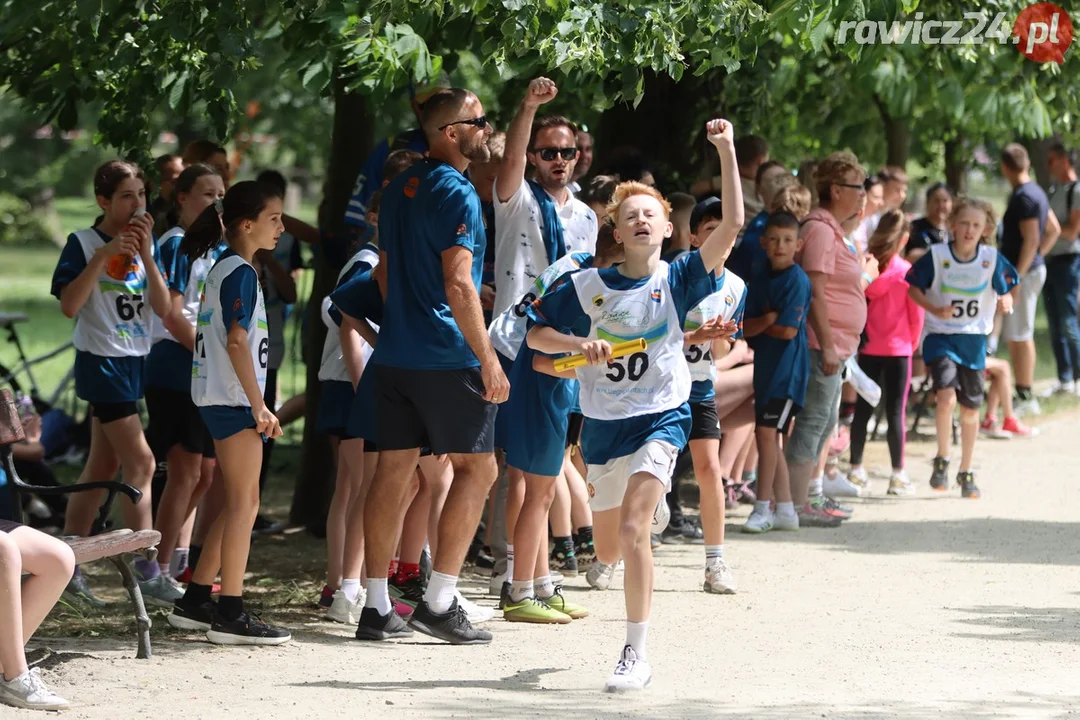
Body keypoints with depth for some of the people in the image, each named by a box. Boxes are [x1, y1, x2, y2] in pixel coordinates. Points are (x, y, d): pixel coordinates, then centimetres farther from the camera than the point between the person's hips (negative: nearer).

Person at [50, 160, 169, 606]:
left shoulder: (145, 242, 8)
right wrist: (104, 255, -22)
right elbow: (69, 305, -19)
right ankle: (146, 571, -9)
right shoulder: (84, 243, -8)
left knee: (103, 466, 10)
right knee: (140, 462, -12)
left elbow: (163, 308, -1)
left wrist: (145, 255, -12)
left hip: (136, 364, 7)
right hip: (102, 363, -7)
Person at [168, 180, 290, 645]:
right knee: (244, 504, -8)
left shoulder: (223, 269, 16)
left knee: (237, 505, 14)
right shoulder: (241, 273, -13)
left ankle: (195, 602, 18)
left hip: (219, 398, 10)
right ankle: (230, 615, -8)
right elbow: (237, 341, -20)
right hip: (234, 399, -10)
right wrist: (260, 406, -19)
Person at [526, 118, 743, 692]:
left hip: (661, 417, -3)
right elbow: (535, 333, 3)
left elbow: (732, 225, -18)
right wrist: (577, 344, -17)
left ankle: (636, 654, -13)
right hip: (602, 422, 3)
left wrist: (727, 153, -24)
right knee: (606, 545, 16)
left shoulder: (677, 279, -8)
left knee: (632, 531, -21)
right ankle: (651, 504, 55)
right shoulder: (588, 287, -4)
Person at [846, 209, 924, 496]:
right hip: (897, 348, -3)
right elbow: (915, 312, -4)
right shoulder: (905, 271, -11)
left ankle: (856, 470, 17)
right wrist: (913, 341, 11)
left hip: (868, 347, 3)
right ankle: (898, 475, 3)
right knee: (895, 411, 1)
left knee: (863, 408, 11)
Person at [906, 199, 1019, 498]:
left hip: (974, 339, 3)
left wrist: (1006, 301, -14)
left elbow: (1008, 286, 8)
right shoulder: (936, 256, -10)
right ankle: (941, 461, -3)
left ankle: (966, 473, 25)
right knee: (947, 396, -23)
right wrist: (934, 309, -16)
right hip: (940, 336, -3)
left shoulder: (992, 258, -5)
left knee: (970, 409, 10)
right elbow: (913, 287, 0)